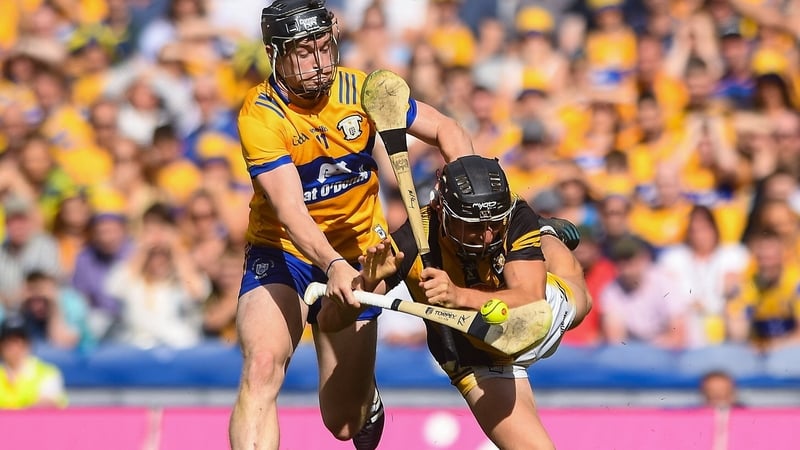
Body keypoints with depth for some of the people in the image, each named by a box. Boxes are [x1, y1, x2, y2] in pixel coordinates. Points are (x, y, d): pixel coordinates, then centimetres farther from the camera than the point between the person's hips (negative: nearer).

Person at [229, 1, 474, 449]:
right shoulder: (260, 115, -20)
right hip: (281, 254, -2)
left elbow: (448, 131, -1)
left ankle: (367, 400, 43)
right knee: (262, 366, -31)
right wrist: (332, 266, -47)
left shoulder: (360, 90, -9)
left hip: (357, 256, 2)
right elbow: (290, 210, -30)